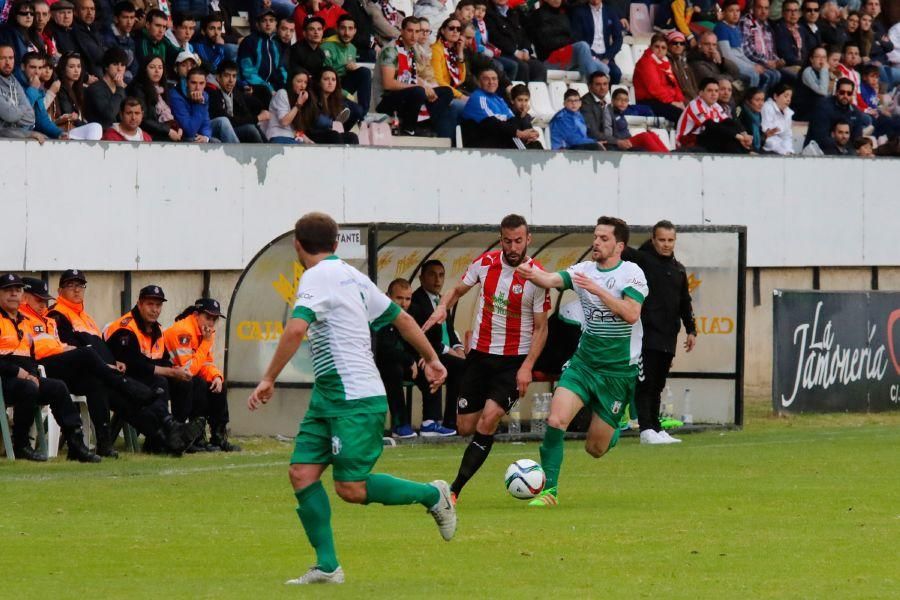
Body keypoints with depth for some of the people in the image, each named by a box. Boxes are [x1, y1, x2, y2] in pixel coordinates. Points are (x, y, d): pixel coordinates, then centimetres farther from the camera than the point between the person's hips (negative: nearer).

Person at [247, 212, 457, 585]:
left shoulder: (317, 278, -12)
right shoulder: (352, 276, 15)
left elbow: (296, 330, -27)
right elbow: (400, 317, 22)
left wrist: (269, 380, -21)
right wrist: (431, 358, 34)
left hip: (355, 400, -10)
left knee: (351, 489, -8)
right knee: (302, 472, 2)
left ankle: (432, 495, 11)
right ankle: (327, 566, 2)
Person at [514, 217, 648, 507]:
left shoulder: (631, 273, -9)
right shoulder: (585, 270, 2)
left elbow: (631, 314, -23)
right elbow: (552, 280, -16)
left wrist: (598, 290, -27)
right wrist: (533, 275, -38)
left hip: (618, 371, -3)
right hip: (583, 361, 3)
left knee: (595, 449, 3)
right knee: (555, 420, -19)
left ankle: (613, 432, 40)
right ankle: (549, 490, -9)